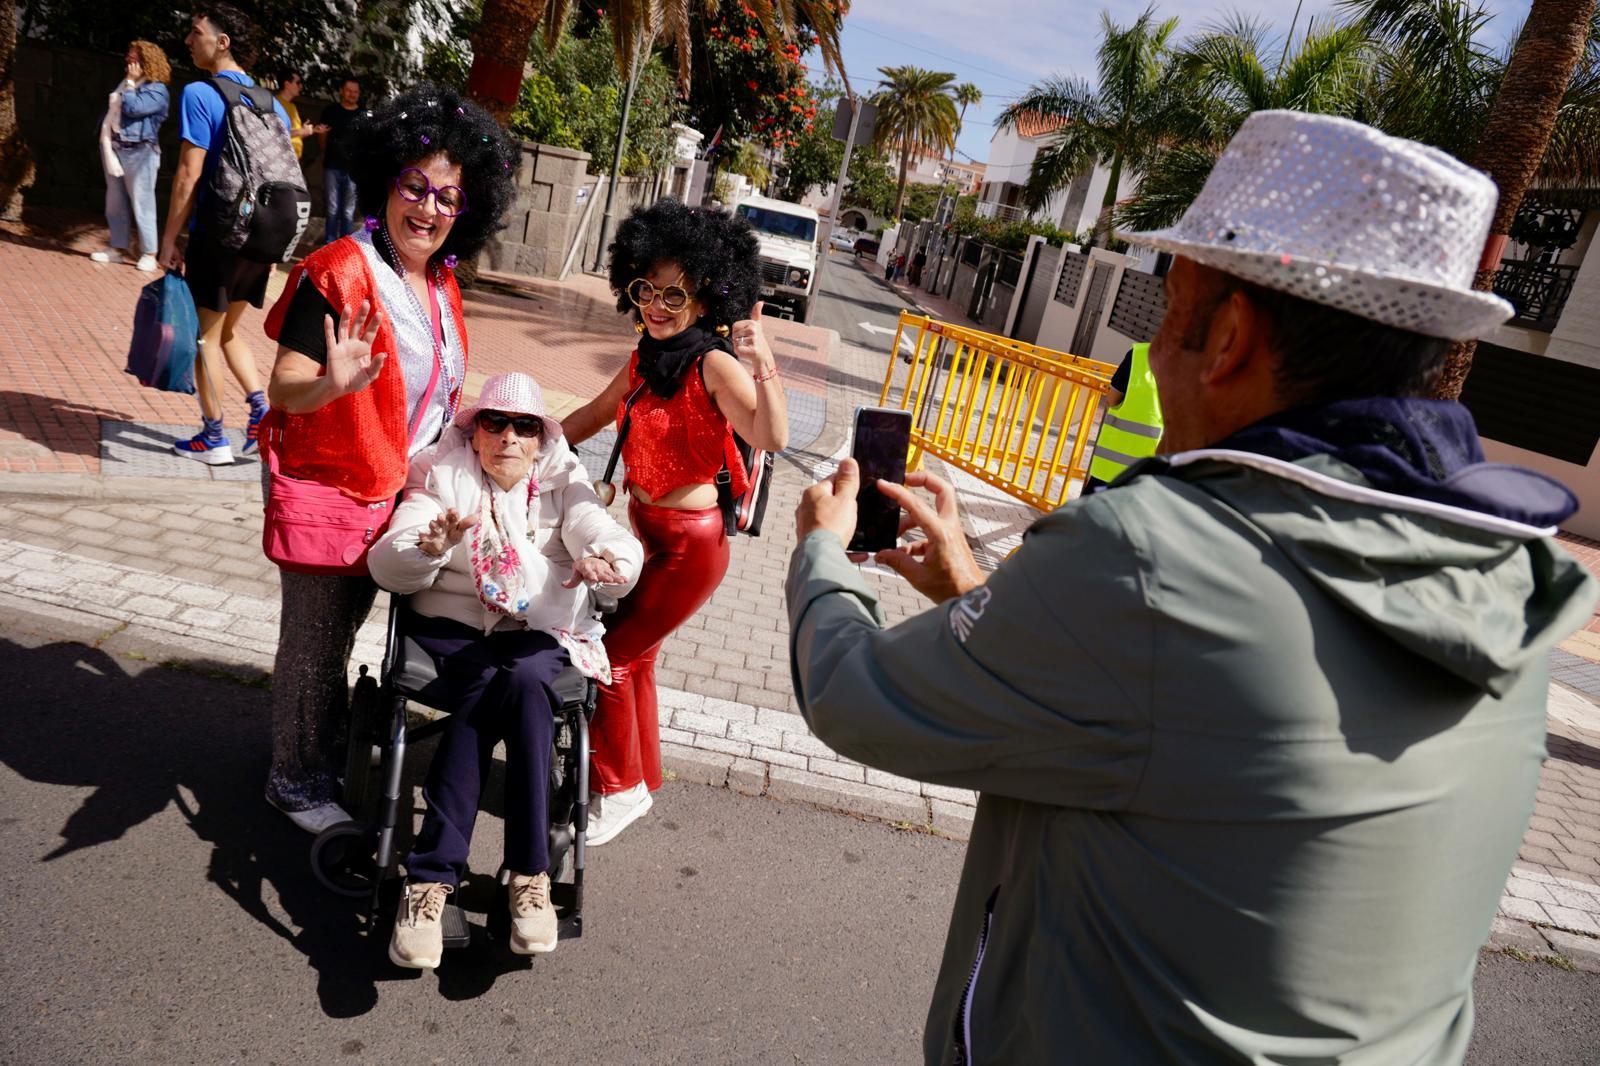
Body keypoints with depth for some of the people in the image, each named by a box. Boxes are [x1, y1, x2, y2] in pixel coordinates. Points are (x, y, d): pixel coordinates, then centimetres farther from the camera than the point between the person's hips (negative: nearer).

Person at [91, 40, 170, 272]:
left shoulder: (157, 90, -4)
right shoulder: (123, 84, 19)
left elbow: (133, 108, -18)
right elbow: (109, 114, 17)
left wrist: (131, 83, -5)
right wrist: (106, 145, 6)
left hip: (139, 152, -8)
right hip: (113, 148, 8)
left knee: (141, 204, -8)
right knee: (115, 203, 9)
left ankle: (149, 254, -4)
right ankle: (118, 248, 15)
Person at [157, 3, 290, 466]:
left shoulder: (200, 95, -10)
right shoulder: (271, 104, 10)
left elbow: (189, 175, -14)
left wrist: (169, 240, -8)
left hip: (217, 233, -6)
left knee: (206, 335, 6)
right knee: (228, 329, 22)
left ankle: (213, 439, 13)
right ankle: (261, 409, 8)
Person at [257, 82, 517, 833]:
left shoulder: (439, 284, 7)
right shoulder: (340, 273, -18)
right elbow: (285, 388, -24)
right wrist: (332, 383, -43)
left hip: (393, 491, 7)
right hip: (327, 488, -7)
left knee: (343, 626, 23)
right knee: (314, 637, 6)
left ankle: (329, 749, 42)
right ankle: (296, 781, 25)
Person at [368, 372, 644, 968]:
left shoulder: (563, 486, 11)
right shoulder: (442, 478, 9)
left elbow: (615, 543, -8)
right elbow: (387, 568, -4)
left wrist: (610, 563, -34)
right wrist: (430, 548, -27)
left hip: (543, 634, 1)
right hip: (452, 629, 0)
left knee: (523, 681, -32)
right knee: (489, 684, -32)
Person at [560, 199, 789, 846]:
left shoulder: (714, 365, -21)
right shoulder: (646, 357, 3)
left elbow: (772, 438, -36)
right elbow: (594, 414, 19)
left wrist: (764, 369, -50)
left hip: (688, 544, -8)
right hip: (643, 528, 8)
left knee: (606, 655, 0)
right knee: (631, 655, 19)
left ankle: (622, 790, 22)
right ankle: (641, 776, 40)